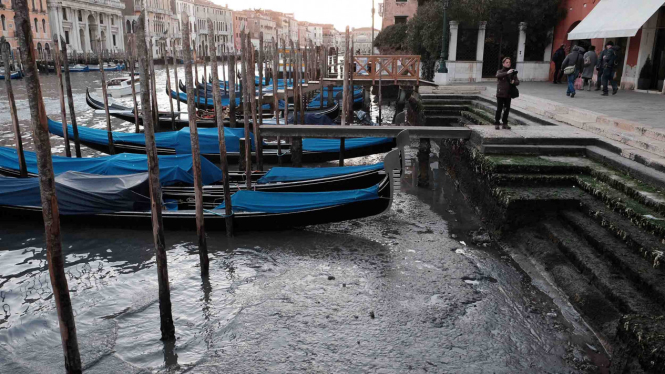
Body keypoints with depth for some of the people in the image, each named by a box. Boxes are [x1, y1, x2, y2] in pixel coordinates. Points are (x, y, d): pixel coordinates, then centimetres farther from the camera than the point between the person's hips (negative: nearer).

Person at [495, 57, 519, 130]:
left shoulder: (513, 72, 8)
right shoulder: (500, 71, -1)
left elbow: (518, 82, 3)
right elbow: (498, 76, -25)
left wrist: (514, 82, -20)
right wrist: (507, 73, -39)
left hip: (508, 94, 3)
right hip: (500, 94, -3)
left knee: (507, 109, 8)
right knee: (499, 109, -2)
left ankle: (505, 124, 19)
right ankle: (496, 123, 8)